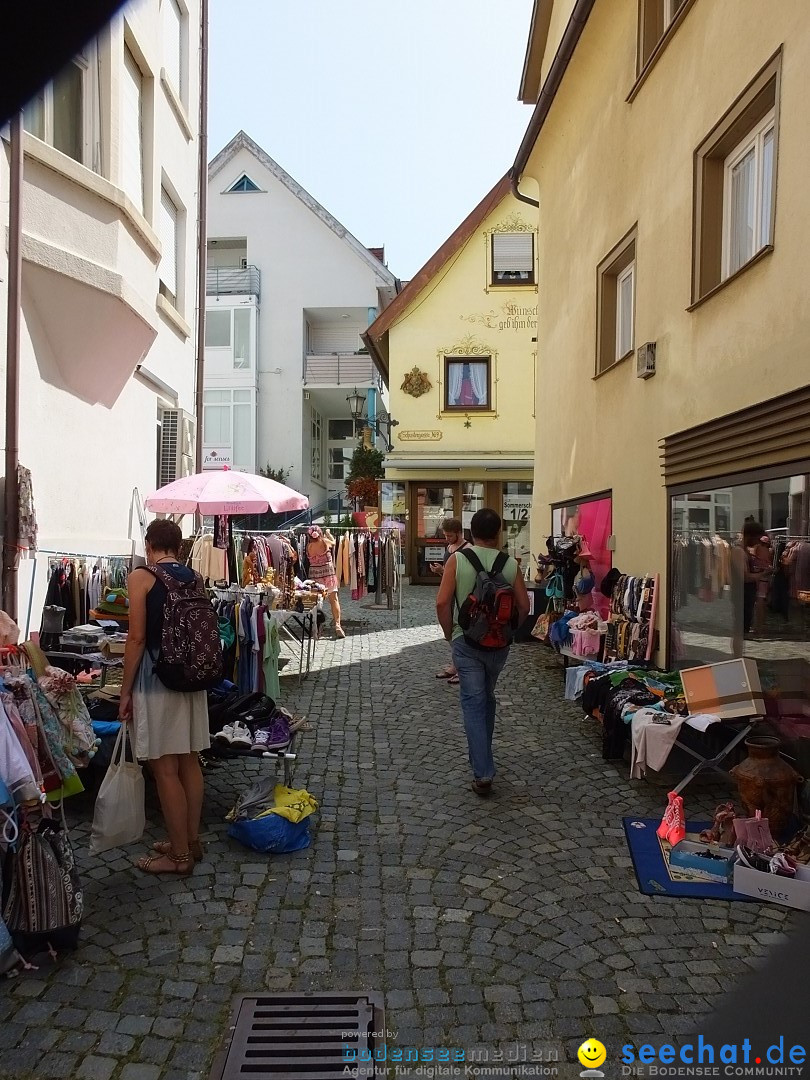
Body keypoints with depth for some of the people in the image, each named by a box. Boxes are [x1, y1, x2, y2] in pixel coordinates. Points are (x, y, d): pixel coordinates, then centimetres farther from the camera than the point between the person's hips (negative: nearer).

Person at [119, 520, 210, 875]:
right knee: (189, 761, 15)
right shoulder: (194, 577, 7)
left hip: (155, 677, -6)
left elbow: (137, 638, -12)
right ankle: (190, 840, 27)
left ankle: (180, 855, 10)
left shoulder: (141, 578, -9)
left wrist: (125, 690, -6)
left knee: (165, 768, 2)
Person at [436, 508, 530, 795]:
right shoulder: (510, 563, -4)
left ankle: (483, 774, -4)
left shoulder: (457, 559, -9)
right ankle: (482, 756, 35)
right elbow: (523, 605, -1)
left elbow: (442, 602, -13)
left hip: (466, 641, -3)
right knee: (487, 697, 21)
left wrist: (450, 633, 2)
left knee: (473, 702, 1)